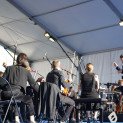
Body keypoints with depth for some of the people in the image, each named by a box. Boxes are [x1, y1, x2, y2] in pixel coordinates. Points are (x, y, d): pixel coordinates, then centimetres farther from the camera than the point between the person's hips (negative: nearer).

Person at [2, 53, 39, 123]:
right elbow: (33, 84, 13)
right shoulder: (26, 71, 11)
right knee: (29, 100, 18)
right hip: (15, 92, -4)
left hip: (4, 94, 4)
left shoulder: (9, 68, 18)